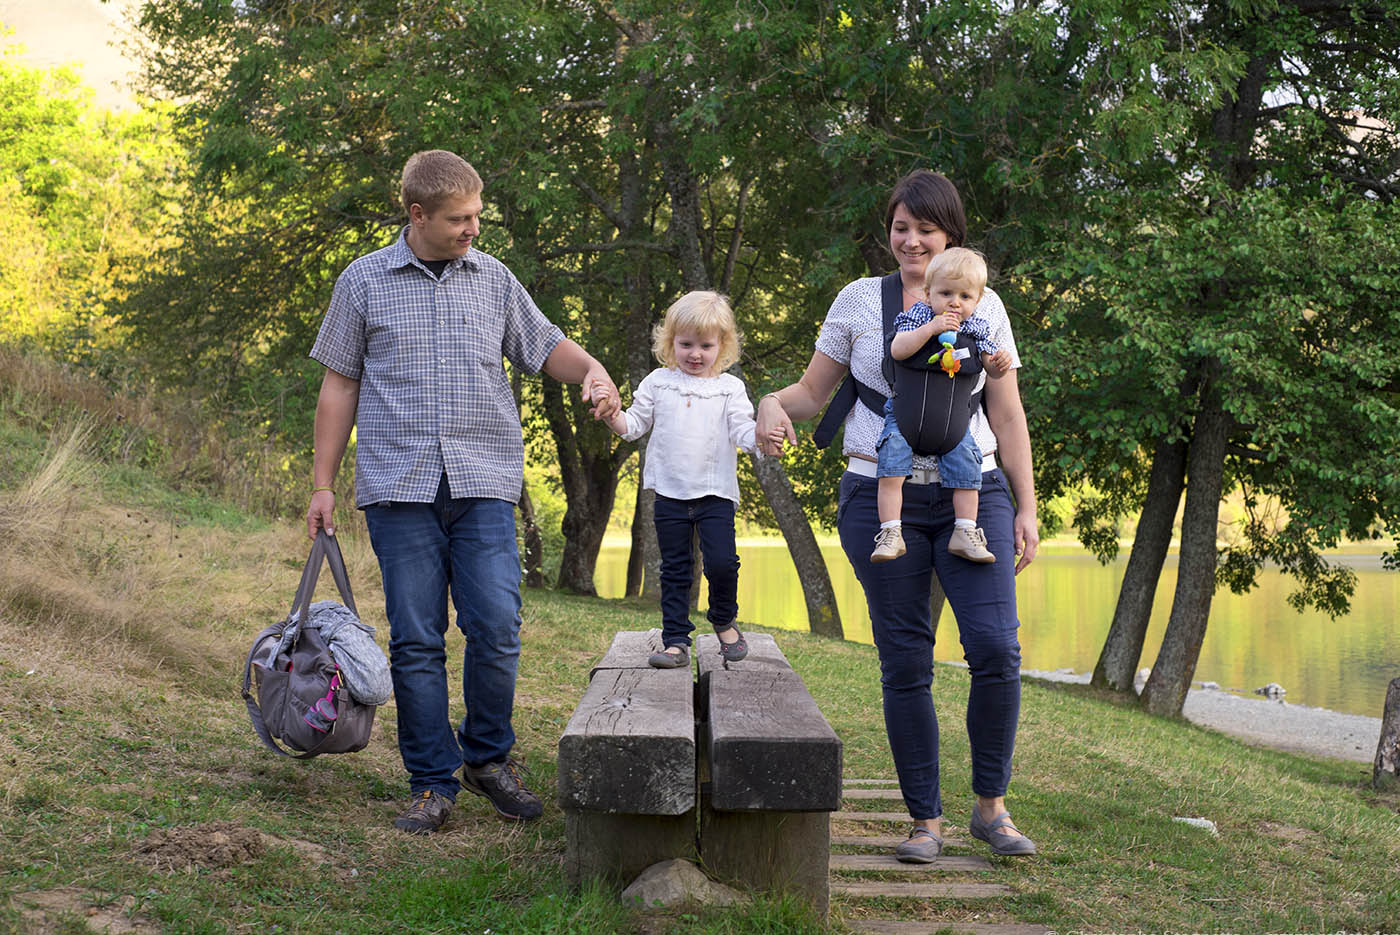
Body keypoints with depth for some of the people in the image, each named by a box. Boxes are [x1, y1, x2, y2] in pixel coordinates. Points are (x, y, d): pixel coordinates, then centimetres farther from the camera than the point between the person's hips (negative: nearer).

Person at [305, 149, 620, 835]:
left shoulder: (493, 279, 12)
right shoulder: (364, 282, 7)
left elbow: (544, 346, 19)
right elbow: (340, 386, 10)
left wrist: (591, 370, -5)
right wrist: (322, 485, 7)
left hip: (485, 486, 1)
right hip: (399, 488, -1)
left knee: (497, 629, -7)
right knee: (415, 641, 0)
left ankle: (487, 757, 14)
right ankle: (432, 783, 9)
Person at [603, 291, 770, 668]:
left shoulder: (730, 388, 3)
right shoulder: (658, 382, 7)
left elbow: (743, 432, -4)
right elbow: (634, 425, 8)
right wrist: (613, 415, -12)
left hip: (716, 492, -1)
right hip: (670, 492, 2)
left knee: (722, 562, -12)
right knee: (674, 570, 5)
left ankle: (724, 621, 16)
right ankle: (676, 640, 11)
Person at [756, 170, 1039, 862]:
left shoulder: (983, 306, 9)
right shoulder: (859, 300, 7)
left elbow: (1008, 417, 11)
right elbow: (814, 391, 10)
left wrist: (1025, 508, 7)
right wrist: (774, 404, -13)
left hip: (973, 493, 1)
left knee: (996, 647, -13)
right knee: (905, 662, 0)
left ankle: (991, 805, 3)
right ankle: (925, 819, 9)